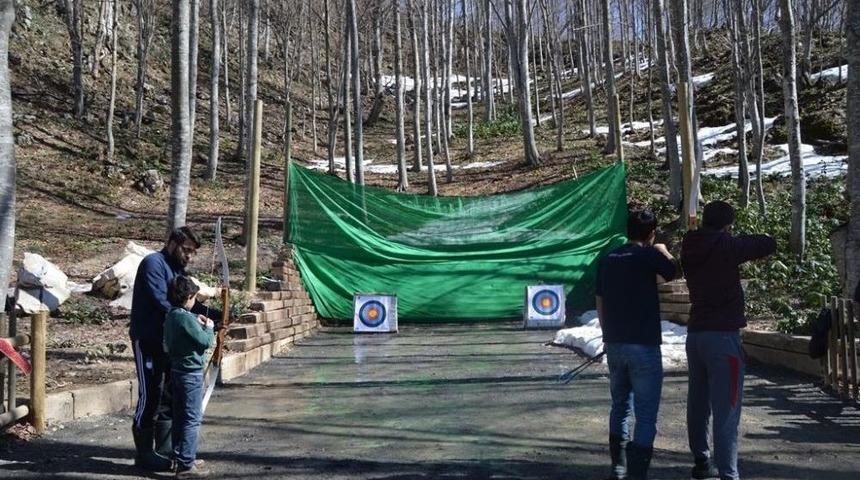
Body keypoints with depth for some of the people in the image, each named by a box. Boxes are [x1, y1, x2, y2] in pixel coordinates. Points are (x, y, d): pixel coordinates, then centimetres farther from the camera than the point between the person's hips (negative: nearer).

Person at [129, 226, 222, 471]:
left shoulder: (177, 269, 15)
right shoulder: (153, 263, -12)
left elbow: (188, 302, 12)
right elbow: (161, 302, -22)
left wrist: (218, 314, 1)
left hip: (166, 341, 9)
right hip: (147, 341, -9)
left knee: (168, 395, 12)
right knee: (150, 395, -6)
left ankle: (165, 449, 21)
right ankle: (144, 453, 3)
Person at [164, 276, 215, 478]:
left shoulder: (171, 316, 7)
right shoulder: (186, 318, -20)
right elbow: (205, 341, -17)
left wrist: (197, 323, 11)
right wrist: (209, 327, 0)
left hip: (177, 370, 9)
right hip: (191, 373, -9)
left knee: (180, 416, 16)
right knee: (192, 419, -3)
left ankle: (179, 458, 26)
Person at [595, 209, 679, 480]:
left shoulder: (607, 260, 8)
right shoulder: (649, 255, -9)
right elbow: (673, 272, 11)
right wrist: (663, 252, 29)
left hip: (614, 344, 6)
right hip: (643, 346, -6)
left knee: (620, 406, 19)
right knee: (646, 415, 1)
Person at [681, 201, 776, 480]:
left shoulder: (691, 249, 7)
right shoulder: (726, 246, -11)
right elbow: (770, 244, -6)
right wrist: (741, 243, 11)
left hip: (695, 334, 7)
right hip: (722, 336, -7)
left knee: (698, 404, 16)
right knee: (726, 411, -7)